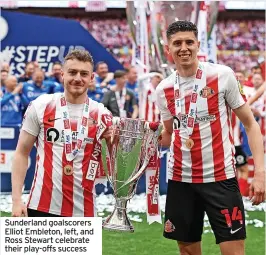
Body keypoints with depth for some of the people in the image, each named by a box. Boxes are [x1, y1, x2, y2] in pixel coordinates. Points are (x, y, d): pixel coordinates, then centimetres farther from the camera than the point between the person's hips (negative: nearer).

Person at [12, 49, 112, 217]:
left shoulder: (102, 115, 4)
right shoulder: (41, 106, 1)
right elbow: (22, 153, 5)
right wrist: (16, 199, -3)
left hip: (82, 210, 1)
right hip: (42, 206, -1)